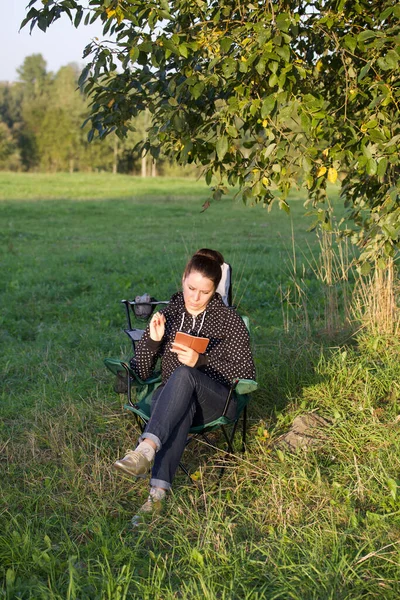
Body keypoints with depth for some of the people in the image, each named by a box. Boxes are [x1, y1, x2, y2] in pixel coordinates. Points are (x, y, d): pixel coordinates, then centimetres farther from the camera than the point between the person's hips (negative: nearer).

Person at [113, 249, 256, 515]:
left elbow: (246, 372, -3)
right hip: (170, 398, 2)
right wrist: (153, 340, -8)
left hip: (217, 400, -2)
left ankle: (146, 450, -56)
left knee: (183, 374, -35)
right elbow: (141, 372, 11)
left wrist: (200, 361, -15)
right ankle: (159, 490, -55)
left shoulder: (229, 320, 6)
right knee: (182, 409, -37)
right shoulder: (168, 314, 12)